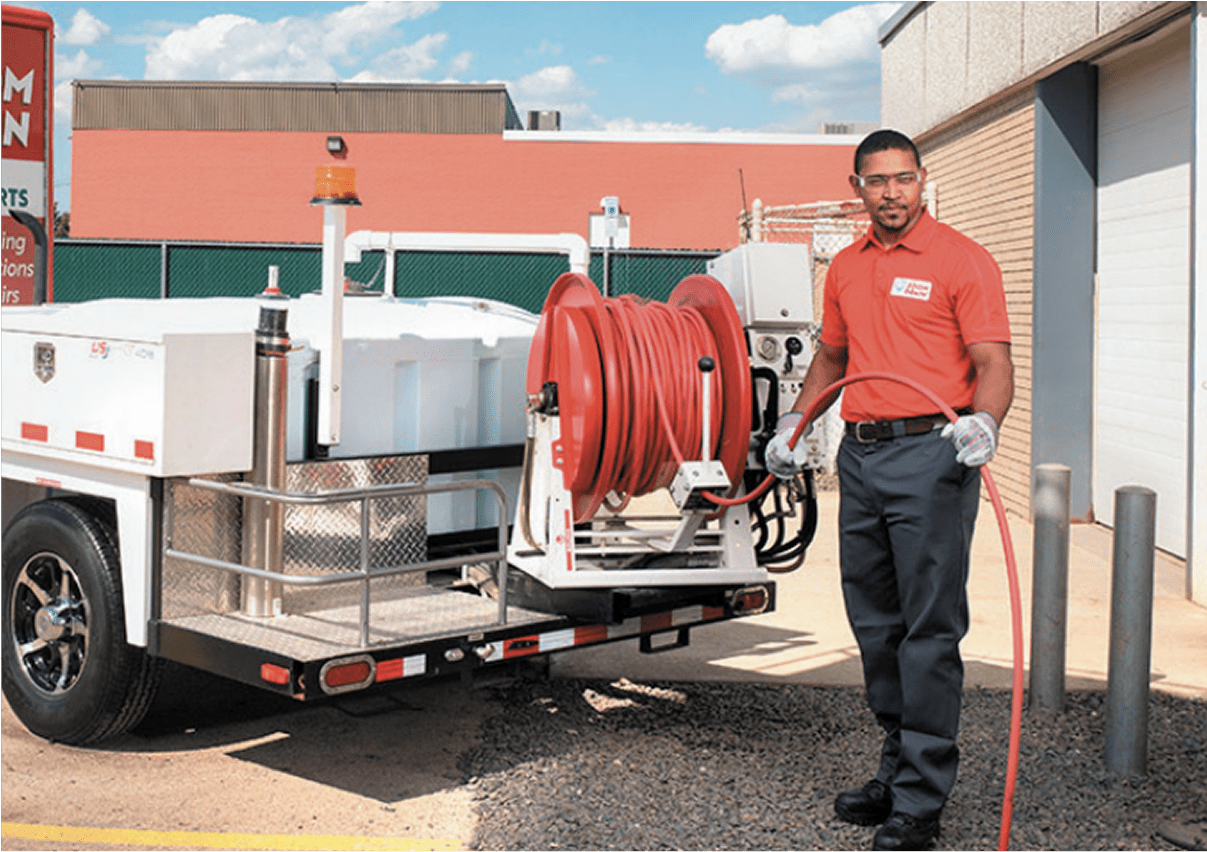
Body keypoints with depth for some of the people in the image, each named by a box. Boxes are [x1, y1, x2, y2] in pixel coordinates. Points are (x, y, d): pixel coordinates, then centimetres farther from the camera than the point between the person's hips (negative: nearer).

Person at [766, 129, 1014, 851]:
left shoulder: (961, 260, -4)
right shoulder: (846, 267, 15)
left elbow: (993, 362, -10)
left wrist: (983, 422, -29)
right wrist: (794, 423, 18)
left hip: (933, 453, -7)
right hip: (860, 453, 7)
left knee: (929, 629, -6)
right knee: (875, 624, 12)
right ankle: (899, 769, 26)